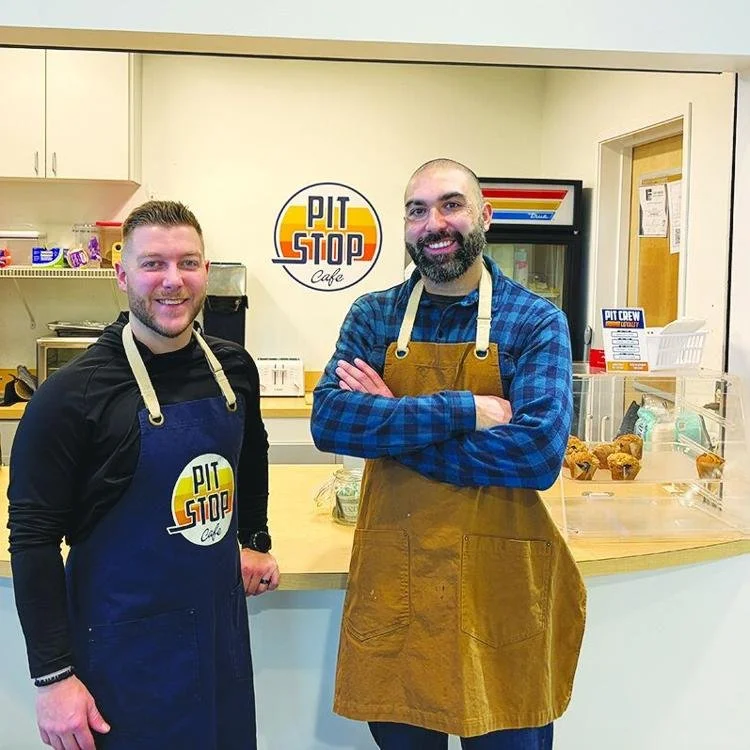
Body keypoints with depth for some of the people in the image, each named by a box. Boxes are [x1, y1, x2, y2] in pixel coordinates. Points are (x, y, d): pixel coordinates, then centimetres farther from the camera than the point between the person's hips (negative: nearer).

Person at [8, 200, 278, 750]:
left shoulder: (234, 368, -1)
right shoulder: (72, 395, -17)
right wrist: (53, 675, -15)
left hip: (222, 625, 5)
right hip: (125, 649, -5)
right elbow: (33, 538, -15)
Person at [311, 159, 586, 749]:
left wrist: (390, 424, -15)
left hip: (502, 589, -2)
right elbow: (328, 421, -12)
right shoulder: (373, 317, 3)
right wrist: (465, 411, -20)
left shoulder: (536, 322, -5)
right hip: (391, 581, 2)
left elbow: (540, 451, -19)